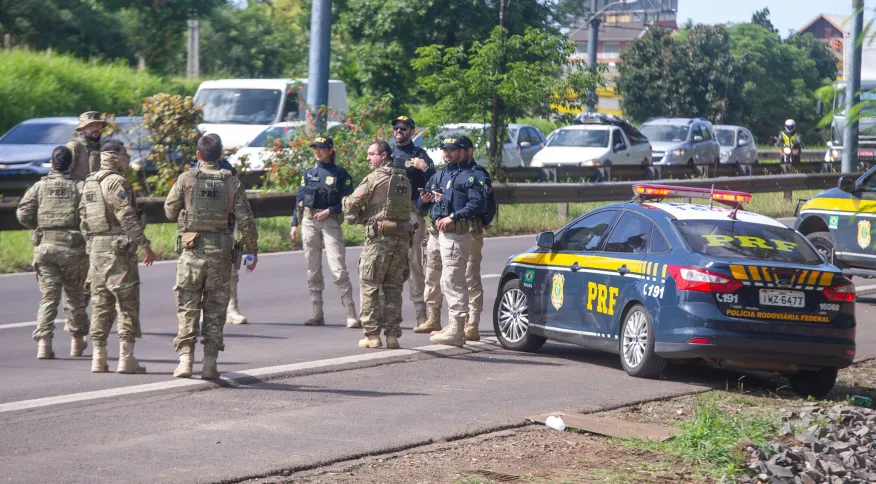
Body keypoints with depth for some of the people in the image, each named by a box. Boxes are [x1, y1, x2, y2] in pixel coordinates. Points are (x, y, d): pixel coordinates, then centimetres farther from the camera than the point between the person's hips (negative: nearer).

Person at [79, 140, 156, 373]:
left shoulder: (89, 183, 14)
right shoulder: (116, 182, -12)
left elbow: (83, 217, 18)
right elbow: (127, 217, -18)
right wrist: (145, 244, -17)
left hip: (96, 248, 8)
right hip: (118, 247, -8)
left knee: (101, 302, 11)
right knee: (127, 302, -3)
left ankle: (98, 358, 10)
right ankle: (126, 358, -6)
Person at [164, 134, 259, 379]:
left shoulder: (186, 179, -2)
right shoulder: (232, 182, 0)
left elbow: (170, 211, 6)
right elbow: (246, 221, -2)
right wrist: (252, 249, 7)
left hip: (192, 250, -1)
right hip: (221, 253, 1)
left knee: (187, 306, 5)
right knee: (215, 308, 8)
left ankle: (185, 358, -5)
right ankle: (210, 363, 6)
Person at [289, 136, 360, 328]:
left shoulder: (340, 173, 1)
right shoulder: (309, 174, 13)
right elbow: (300, 200, 14)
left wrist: (329, 211, -13)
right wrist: (294, 224, 7)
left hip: (330, 221, -4)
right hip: (309, 222, 4)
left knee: (338, 269, -13)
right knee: (313, 270, 5)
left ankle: (351, 315, -14)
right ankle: (317, 314, 10)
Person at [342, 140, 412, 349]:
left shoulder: (375, 178, -7)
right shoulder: (404, 179, 13)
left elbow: (351, 204, -7)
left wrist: (352, 216, 17)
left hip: (380, 237, -6)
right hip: (402, 236, 6)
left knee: (369, 287, 2)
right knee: (393, 288, 11)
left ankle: (372, 334, -1)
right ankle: (392, 334, 8)